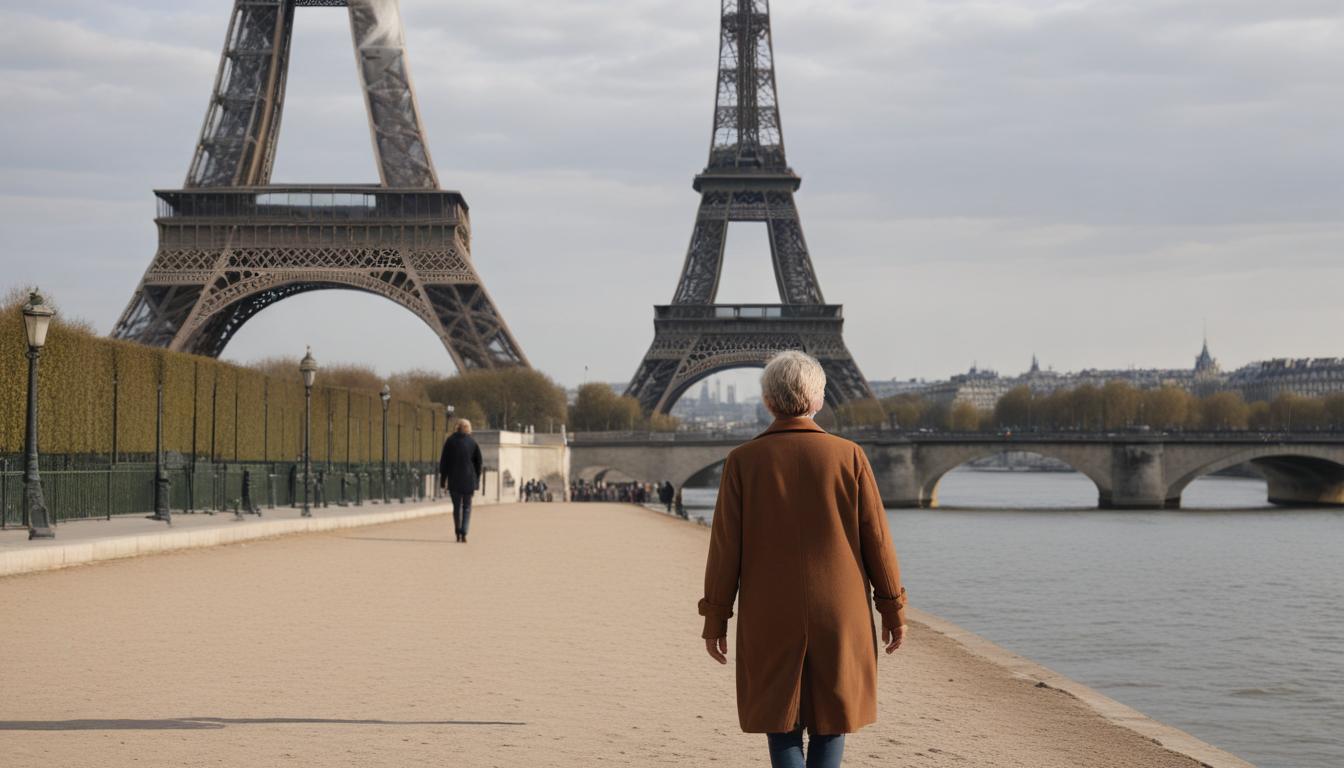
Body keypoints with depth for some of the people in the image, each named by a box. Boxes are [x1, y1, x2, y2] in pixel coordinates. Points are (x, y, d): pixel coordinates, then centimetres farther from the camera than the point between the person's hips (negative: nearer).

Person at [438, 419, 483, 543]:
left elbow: (443, 461, 0)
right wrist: (477, 480, 13)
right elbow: (479, 462, 5)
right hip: (469, 480, 0)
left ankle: (458, 535, 10)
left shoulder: (450, 441, 0)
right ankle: (463, 534, -8)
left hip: (453, 480, 0)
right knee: (466, 507, 6)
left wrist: (443, 479, 5)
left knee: (456, 506, 11)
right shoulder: (472, 441, 1)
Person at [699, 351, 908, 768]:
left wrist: (715, 620, 3)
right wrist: (893, 609, 7)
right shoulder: (849, 456, -4)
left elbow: (726, 546, -5)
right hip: (839, 616, 0)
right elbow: (876, 540, -2)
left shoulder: (743, 460, -5)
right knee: (831, 717, 15)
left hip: (770, 617, 0)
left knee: (781, 722, 10)